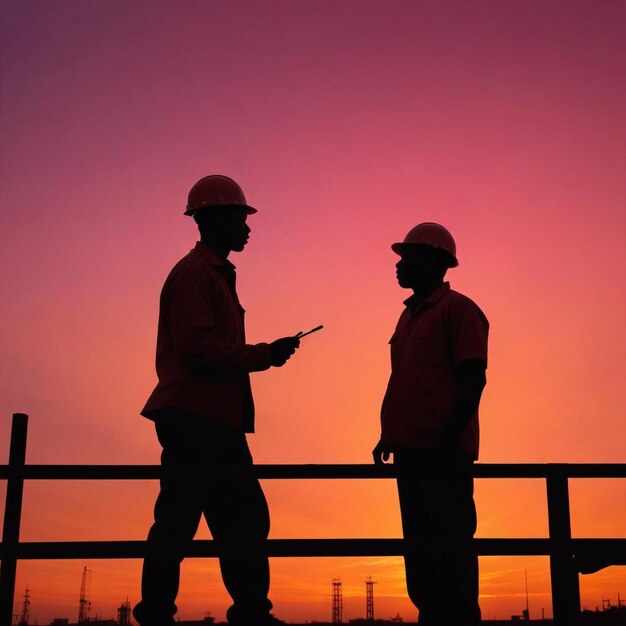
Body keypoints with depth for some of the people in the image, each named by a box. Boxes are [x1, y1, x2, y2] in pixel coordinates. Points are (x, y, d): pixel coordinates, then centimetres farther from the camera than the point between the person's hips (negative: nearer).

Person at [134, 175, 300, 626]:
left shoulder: (216, 274, 24)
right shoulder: (194, 272, -7)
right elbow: (196, 348, -18)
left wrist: (264, 355, 10)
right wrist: (265, 354, -13)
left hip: (217, 422, 10)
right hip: (195, 418, -10)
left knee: (245, 518, 8)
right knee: (178, 520, -7)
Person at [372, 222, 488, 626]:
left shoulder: (457, 309, -3)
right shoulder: (410, 315, 22)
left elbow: (474, 378, -11)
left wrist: (448, 437, -19)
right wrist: (390, 436, 14)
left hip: (443, 451, -9)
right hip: (411, 449, 9)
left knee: (450, 545, -8)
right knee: (421, 546, 9)